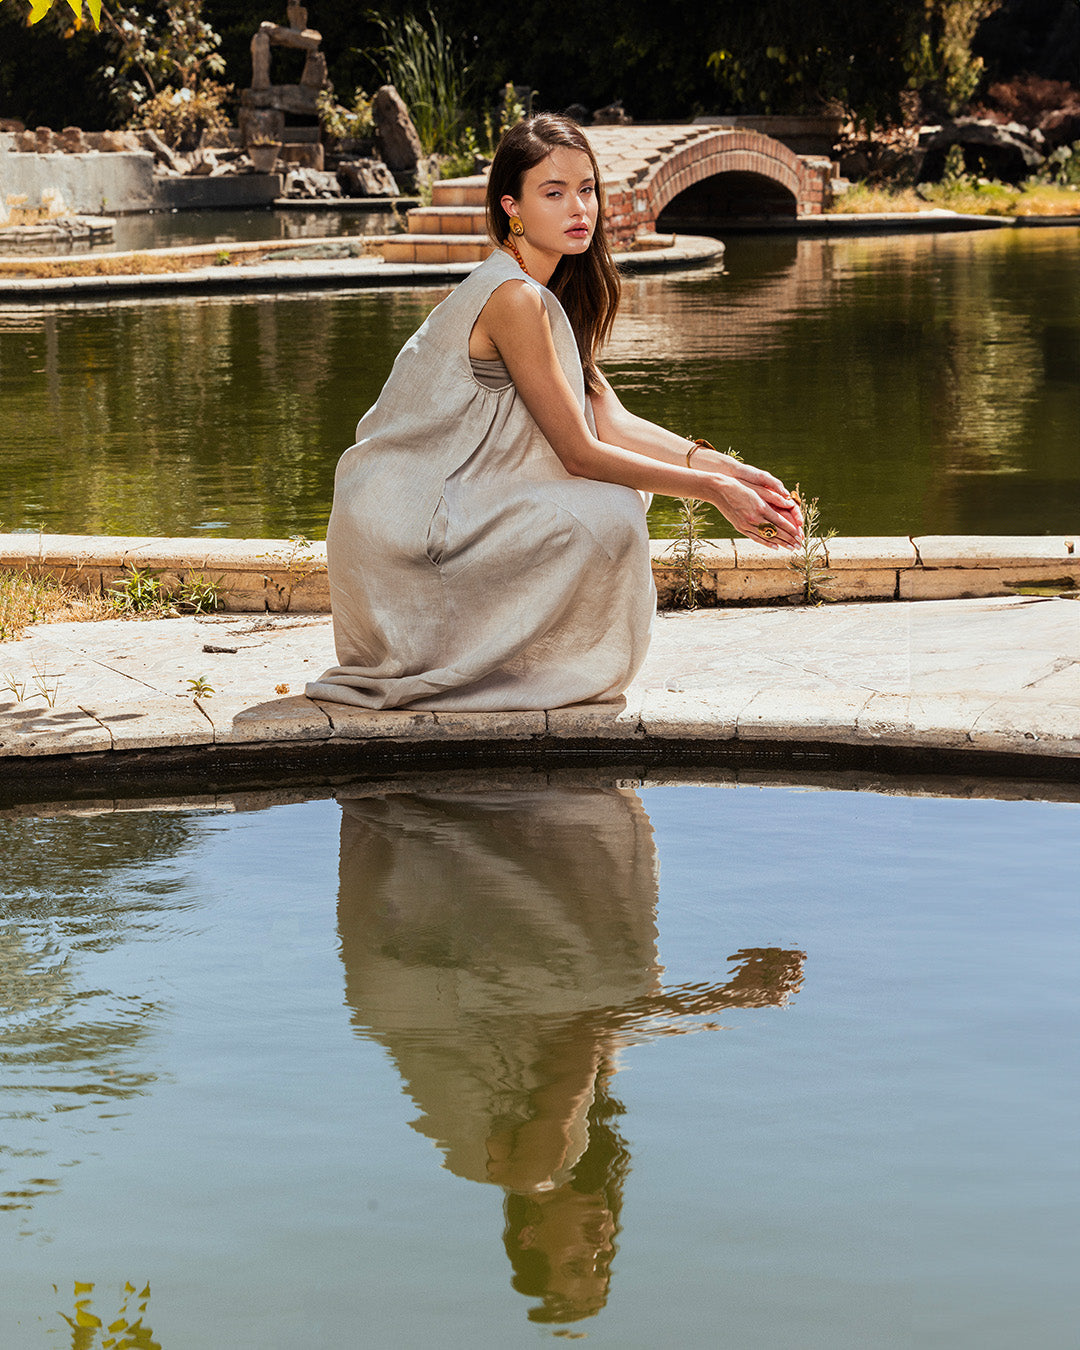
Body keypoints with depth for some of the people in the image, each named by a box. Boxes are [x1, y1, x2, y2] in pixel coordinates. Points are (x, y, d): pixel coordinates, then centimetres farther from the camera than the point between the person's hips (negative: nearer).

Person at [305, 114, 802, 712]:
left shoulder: (539, 291, 12)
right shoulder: (514, 299, -19)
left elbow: (611, 422, 6)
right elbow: (580, 454, -18)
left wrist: (730, 469, -4)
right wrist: (712, 490, -14)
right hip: (404, 537, -10)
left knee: (618, 481, 13)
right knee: (608, 517, -19)